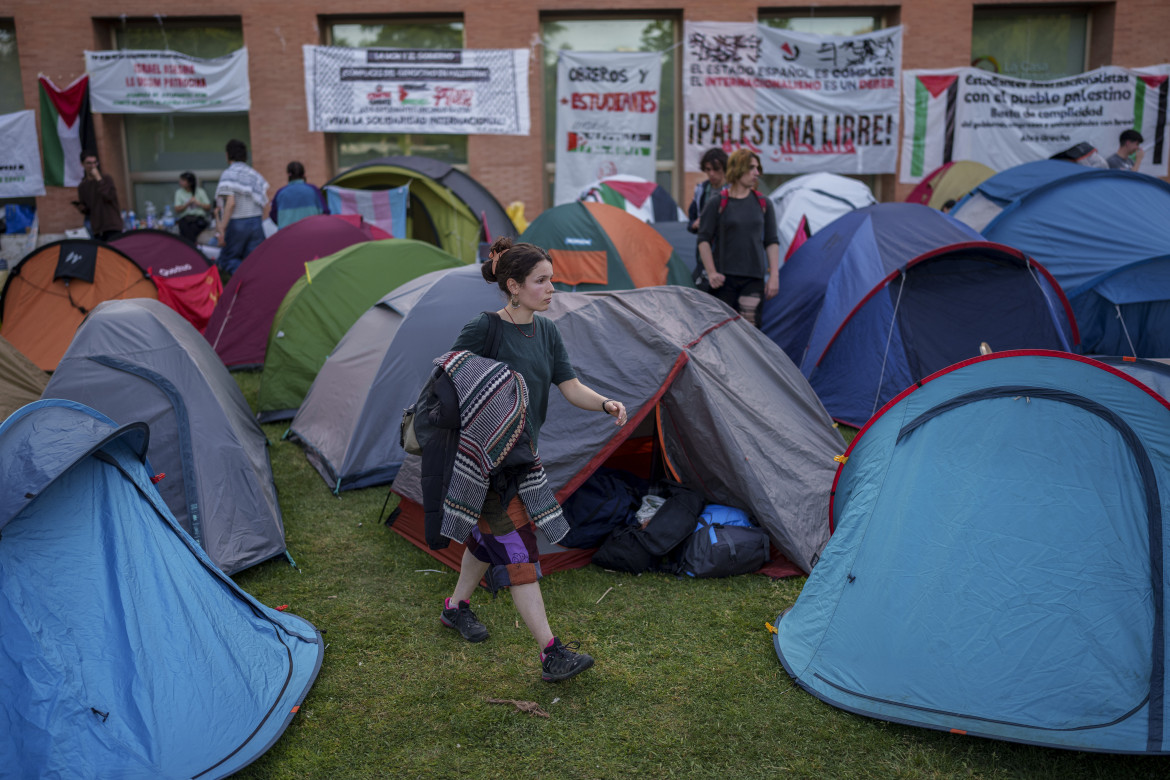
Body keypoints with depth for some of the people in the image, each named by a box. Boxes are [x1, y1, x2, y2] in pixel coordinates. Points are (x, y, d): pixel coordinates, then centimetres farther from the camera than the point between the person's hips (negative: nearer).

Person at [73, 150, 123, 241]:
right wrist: (82, 209, -3)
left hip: (112, 227, -4)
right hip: (97, 229, 4)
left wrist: (98, 179, -14)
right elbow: (87, 211, 20)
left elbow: (110, 197, -17)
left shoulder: (106, 179, 2)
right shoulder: (82, 187, 13)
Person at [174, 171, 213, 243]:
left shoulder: (200, 191, 11)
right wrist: (188, 203, -6)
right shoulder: (179, 193, 14)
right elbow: (177, 210, 7)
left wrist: (198, 203, -6)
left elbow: (208, 207, 10)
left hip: (198, 217, -1)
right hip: (184, 218, 1)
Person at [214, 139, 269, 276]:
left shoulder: (228, 175, -9)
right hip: (256, 222, 6)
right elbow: (265, 200, 14)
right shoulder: (255, 173, 12)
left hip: (237, 224, -6)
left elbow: (230, 203, -18)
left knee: (227, 260, 6)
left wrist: (221, 229, -18)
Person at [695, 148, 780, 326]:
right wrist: (711, 272, -10)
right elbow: (703, 239, 0)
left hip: (754, 278, 2)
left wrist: (774, 275, 2)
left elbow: (772, 242, 10)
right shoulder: (716, 203, 0)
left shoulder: (764, 204, 9)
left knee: (749, 324, -7)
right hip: (724, 278, -2)